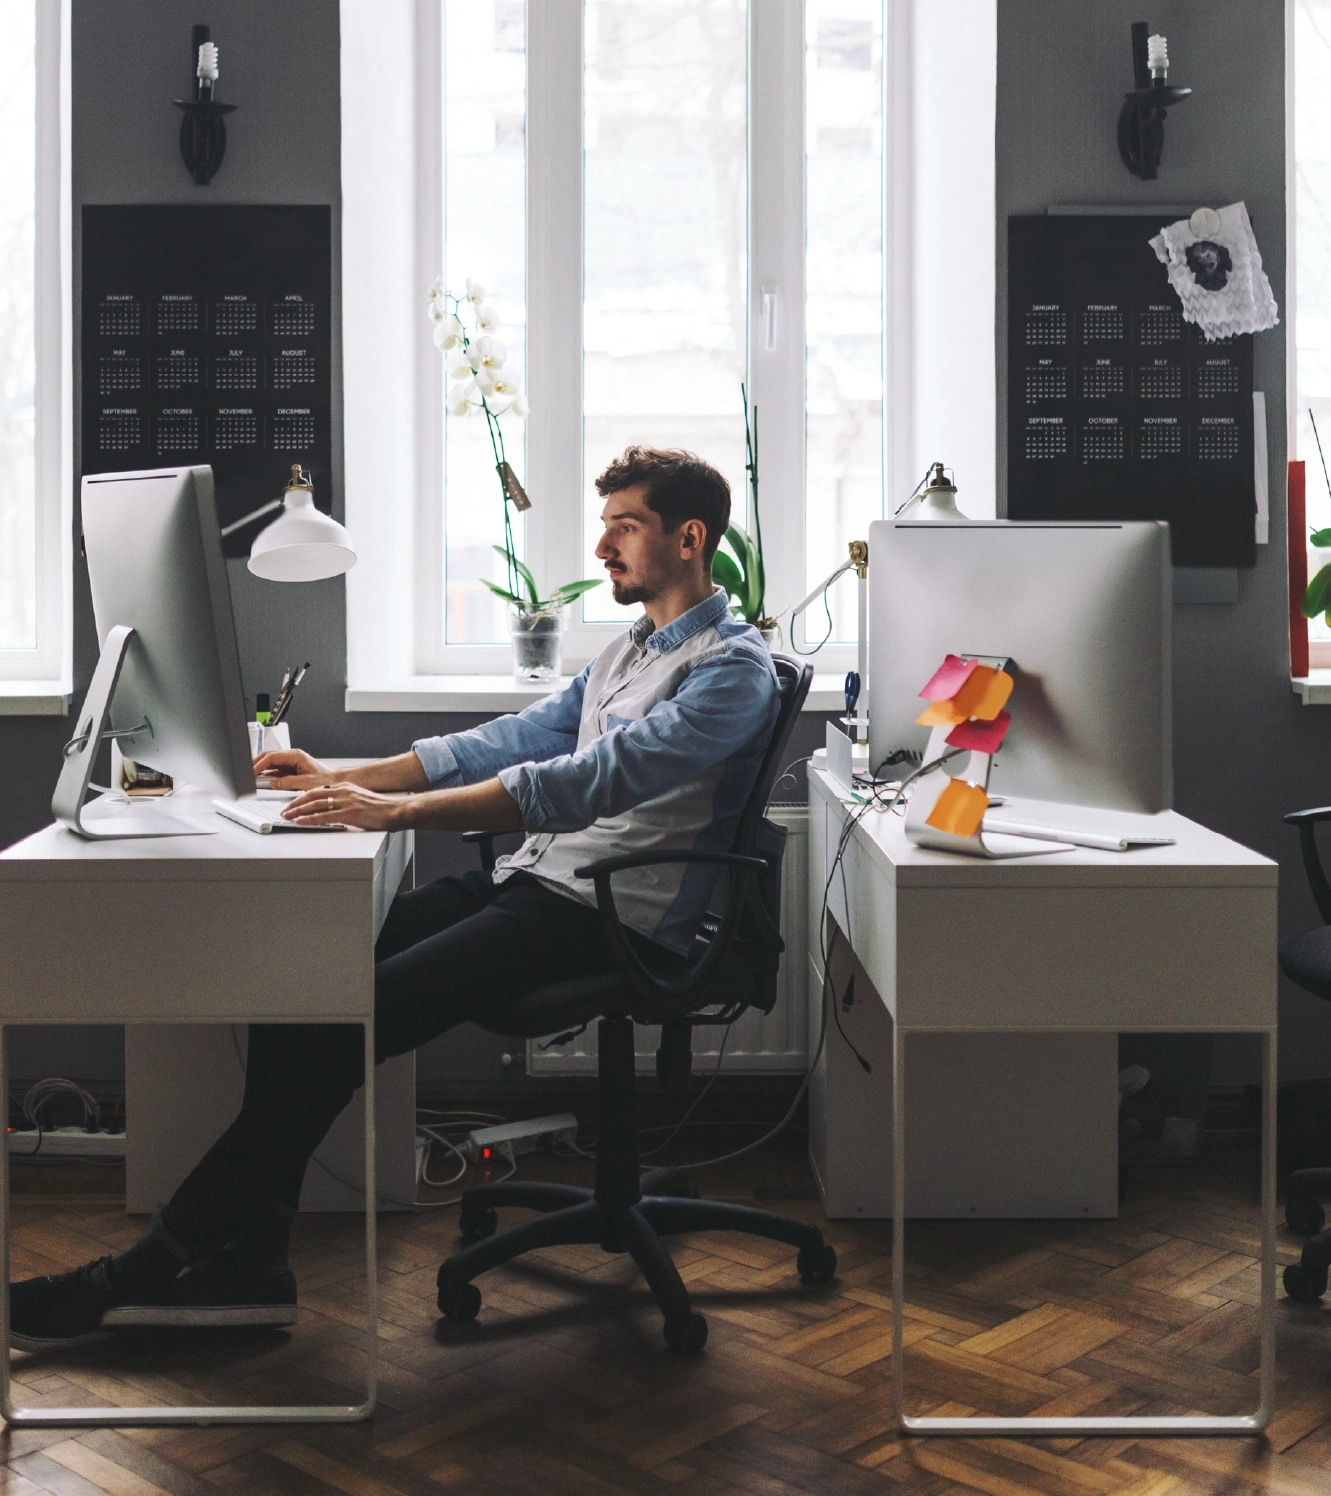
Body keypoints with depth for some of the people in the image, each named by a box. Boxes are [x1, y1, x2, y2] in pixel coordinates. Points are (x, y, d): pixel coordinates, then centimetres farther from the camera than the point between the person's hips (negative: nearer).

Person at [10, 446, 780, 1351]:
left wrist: (397, 810, -27)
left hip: (616, 921, -9)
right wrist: (342, 779, 11)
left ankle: (166, 1263, -12)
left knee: (345, 1014, -22)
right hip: (536, 882, 9)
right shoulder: (629, 654, 23)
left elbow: (590, 780, -23)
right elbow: (511, 741, 21)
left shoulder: (734, 666, -10)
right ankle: (244, 1265, -11)